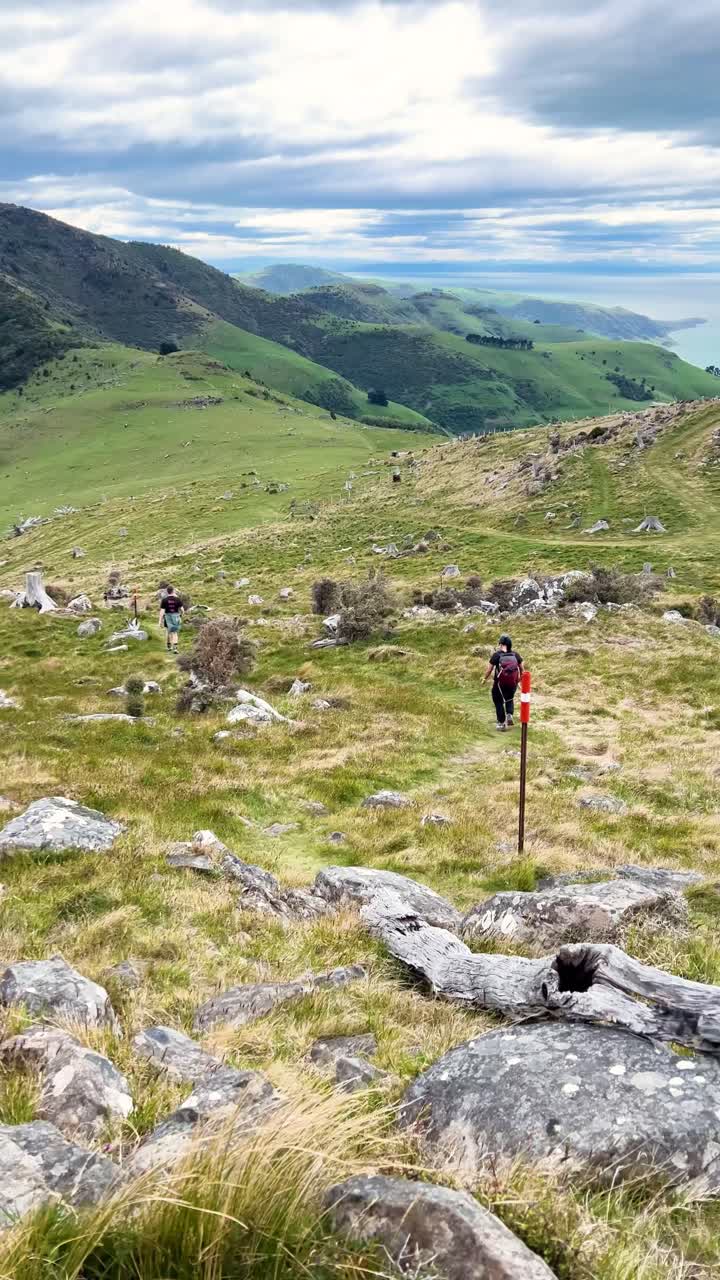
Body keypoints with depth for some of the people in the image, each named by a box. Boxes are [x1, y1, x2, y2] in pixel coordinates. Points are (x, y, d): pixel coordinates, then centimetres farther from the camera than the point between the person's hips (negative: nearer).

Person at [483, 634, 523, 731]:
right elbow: (521, 668, 7)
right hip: (513, 683, 3)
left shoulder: (496, 655, -12)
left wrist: (485, 679, 8)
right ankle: (510, 714, 5)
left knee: (498, 702, 14)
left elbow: (489, 669, -8)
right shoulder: (515, 655, -2)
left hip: (499, 684, -3)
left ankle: (501, 723, 16)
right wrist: (520, 677, 26)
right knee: (510, 699, 28)